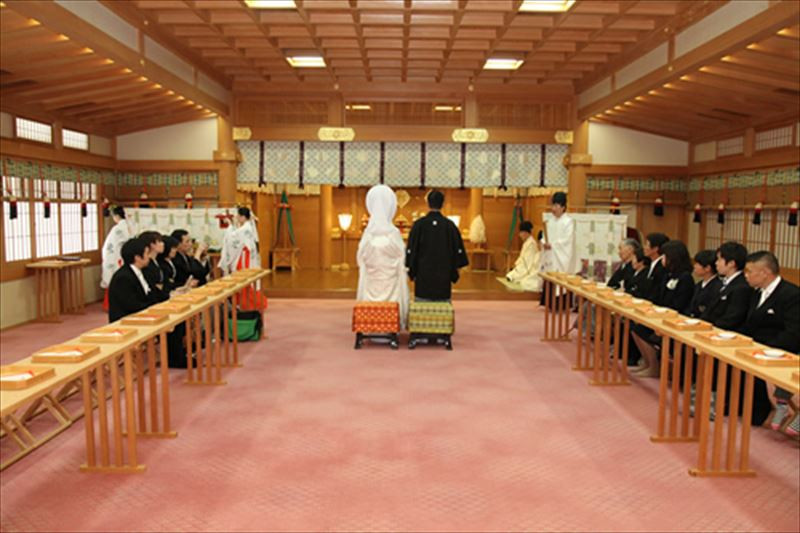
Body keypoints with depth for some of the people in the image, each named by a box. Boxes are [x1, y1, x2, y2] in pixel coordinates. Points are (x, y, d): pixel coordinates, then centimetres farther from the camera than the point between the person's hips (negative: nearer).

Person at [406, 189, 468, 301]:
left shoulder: (419, 224, -5)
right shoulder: (450, 225, -2)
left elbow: (411, 249, -2)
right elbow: (458, 249, 2)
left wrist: (412, 271, 9)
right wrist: (454, 274, 11)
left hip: (423, 275, -1)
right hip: (444, 275, 1)